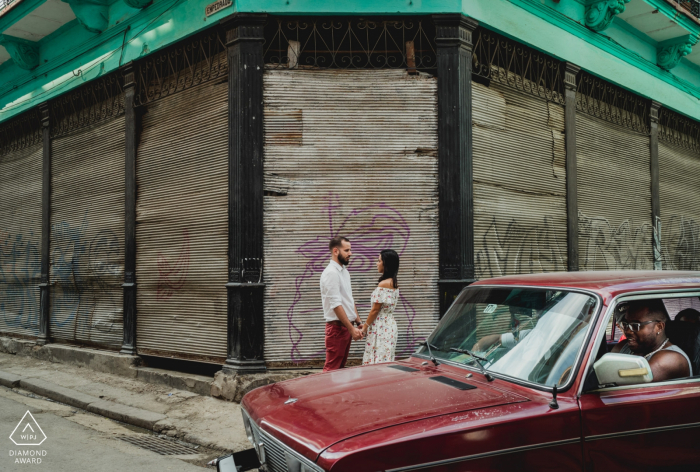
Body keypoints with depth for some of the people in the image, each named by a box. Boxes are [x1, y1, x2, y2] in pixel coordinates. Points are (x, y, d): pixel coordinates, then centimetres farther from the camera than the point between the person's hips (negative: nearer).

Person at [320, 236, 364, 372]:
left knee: (341, 366, 14)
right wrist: (351, 329, -21)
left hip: (347, 326, 9)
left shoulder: (344, 271, 14)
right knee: (332, 368, -5)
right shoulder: (331, 273, -16)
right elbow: (336, 305, -21)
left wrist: (359, 323, 13)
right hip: (337, 326, -9)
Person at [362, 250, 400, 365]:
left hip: (381, 327, -9)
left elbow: (375, 309, -15)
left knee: (378, 361, -4)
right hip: (390, 324, 9)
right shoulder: (394, 283, 10)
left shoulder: (383, 284, -17)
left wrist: (365, 326, -3)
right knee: (386, 361, 13)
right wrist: (367, 324, 16)